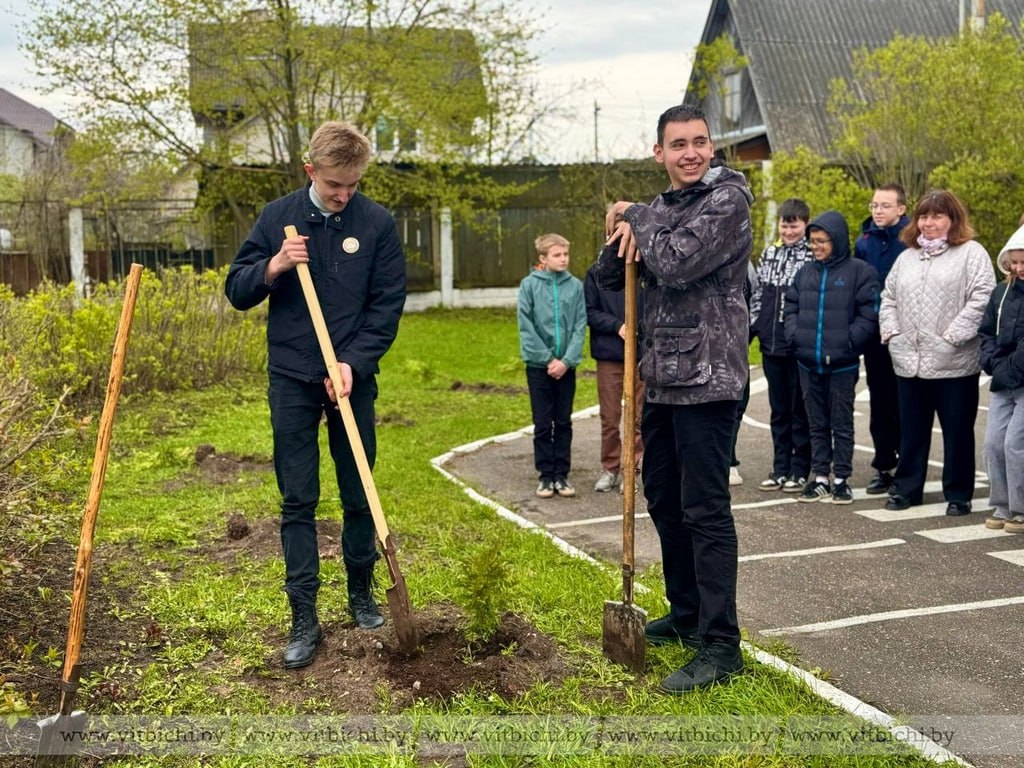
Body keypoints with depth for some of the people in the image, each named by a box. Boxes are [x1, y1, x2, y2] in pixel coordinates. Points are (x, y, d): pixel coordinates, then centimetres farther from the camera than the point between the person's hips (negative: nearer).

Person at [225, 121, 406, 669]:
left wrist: (353, 362, -15)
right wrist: (273, 267, -17)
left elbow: (387, 306, -3)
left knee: (359, 495, 10)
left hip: (354, 378, 0)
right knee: (297, 501, 2)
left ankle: (361, 593, 29)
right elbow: (237, 291, 3)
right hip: (292, 380, 1)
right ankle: (304, 618, 9)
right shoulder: (277, 217, 1)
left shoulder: (377, 223, -3)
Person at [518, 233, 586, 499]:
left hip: (566, 365, 2)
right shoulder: (529, 284, -4)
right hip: (539, 365, -1)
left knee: (564, 423, 9)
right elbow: (526, 327, -7)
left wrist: (566, 360, -12)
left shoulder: (576, 285, 0)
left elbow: (580, 326, -2)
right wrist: (548, 359, -12)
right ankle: (546, 476, 13)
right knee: (543, 424, 5)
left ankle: (562, 474, 17)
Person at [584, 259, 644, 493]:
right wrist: (617, 325, -13)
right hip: (609, 354, 0)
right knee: (609, 417, 8)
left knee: (639, 416, 6)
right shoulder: (596, 272, 0)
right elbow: (589, 312, 0)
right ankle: (610, 468, 21)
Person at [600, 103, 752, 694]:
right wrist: (623, 234, -7)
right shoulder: (661, 209, 15)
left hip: (707, 378, -9)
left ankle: (721, 645, 0)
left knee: (705, 509, -8)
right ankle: (685, 615, 32)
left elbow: (675, 264, -21)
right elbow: (609, 278, 13)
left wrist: (636, 217, -5)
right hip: (662, 376, 9)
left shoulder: (728, 199, -8)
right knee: (664, 499, 16)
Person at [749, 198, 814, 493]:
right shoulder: (769, 254, 12)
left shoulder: (814, 256, -5)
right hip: (771, 345, 5)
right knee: (778, 410, 12)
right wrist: (749, 329, 10)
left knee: (800, 410, 4)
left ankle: (800, 470, 12)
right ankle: (780, 468, 19)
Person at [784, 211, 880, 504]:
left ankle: (841, 479, 14)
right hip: (808, 363, 5)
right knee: (817, 424, 12)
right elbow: (791, 307, 14)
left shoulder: (860, 271, -5)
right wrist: (795, 336, -1)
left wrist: (847, 343, -16)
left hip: (842, 364, -5)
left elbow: (868, 315, -9)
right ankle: (820, 477, 20)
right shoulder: (805, 272, 9)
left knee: (842, 424, 6)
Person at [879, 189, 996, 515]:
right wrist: (891, 331, 4)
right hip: (909, 362, 5)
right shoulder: (907, 256, 17)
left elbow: (982, 300, -13)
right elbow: (889, 297, 19)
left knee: (957, 431, 4)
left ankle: (958, 494, 16)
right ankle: (906, 488, 24)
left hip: (954, 363, -5)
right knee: (912, 430, 14)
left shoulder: (971, 253, -2)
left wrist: (952, 336, -17)